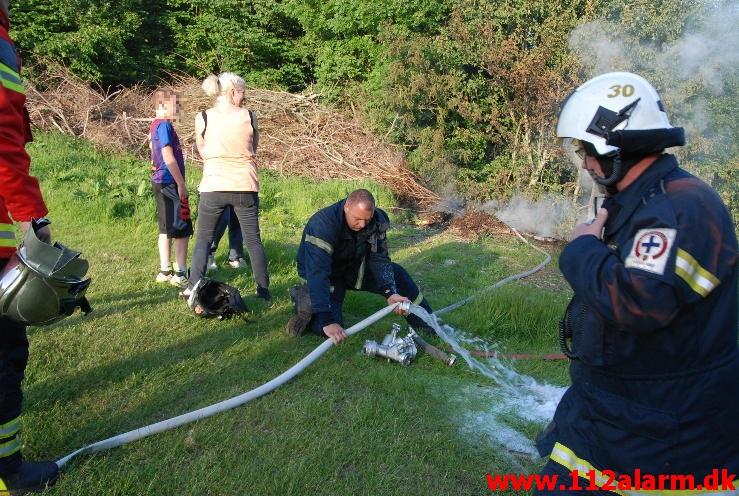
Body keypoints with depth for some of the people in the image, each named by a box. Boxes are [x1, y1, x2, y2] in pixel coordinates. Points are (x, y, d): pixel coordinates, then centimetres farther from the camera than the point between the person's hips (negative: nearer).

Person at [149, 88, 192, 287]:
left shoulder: (155, 125, 15)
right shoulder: (164, 125, -14)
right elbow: (169, 158, -19)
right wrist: (181, 185, -15)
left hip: (160, 182, 10)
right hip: (170, 183, -10)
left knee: (166, 228, 14)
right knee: (182, 229, -4)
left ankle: (165, 271, 21)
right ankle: (181, 274, 0)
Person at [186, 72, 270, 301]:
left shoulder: (202, 118, -1)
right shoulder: (249, 116, -1)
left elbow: (202, 151, 11)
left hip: (213, 186, 0)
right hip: (245, 187, 0)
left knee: (204, 238, 12)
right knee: (253, 239, 9)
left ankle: (194, 287, 8)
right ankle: (263, 289, 13)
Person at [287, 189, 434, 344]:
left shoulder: (377, 220, -20)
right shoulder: (323, 225, -36)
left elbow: (379, 258, -18)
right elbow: (317, 274, -43)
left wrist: (390, 293, -35)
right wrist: (327, 321, -49)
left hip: (354, 268, 5)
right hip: (326, 274, -5)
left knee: (396, 273, -10)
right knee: (330, 329, -22)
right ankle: (303, 298, 5)